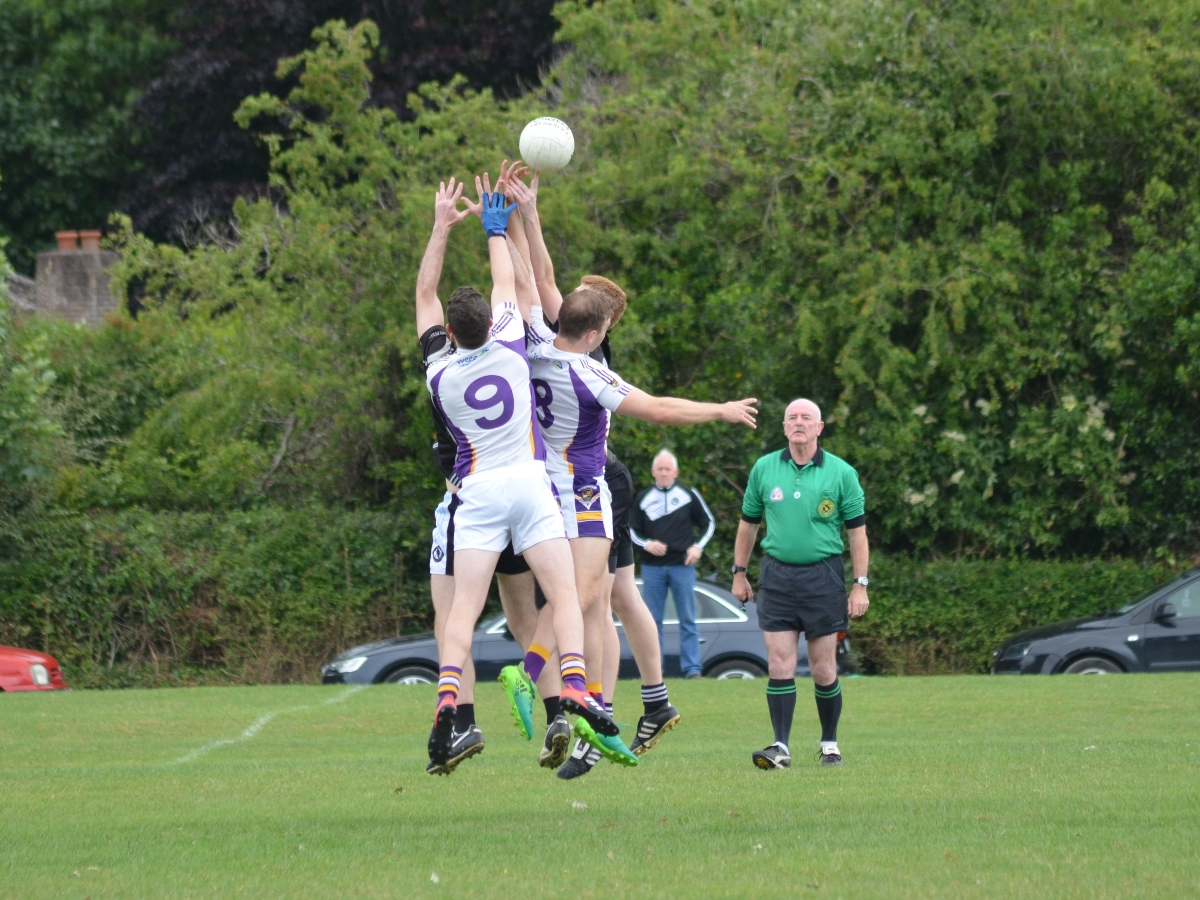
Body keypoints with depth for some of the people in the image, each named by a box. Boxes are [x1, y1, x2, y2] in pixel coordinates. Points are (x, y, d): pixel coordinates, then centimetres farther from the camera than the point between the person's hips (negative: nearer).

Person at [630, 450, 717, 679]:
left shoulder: (689, 495, 6)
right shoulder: (643, 499, 9)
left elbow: (709, 523, 11)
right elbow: (633, 530, 14)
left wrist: (698, 547, -4)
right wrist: (647, 544, -6)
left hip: (682, 565, -2)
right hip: (652, 566, 2)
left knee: (688, 620, -3)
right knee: (652, 620, 2)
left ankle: (692, 669, -3)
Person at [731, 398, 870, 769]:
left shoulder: (841, 473, 0)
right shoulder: (764, 469, 6)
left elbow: (857, 531, 2)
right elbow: (748, 523, 16)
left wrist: (860, 585, -3)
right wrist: (739, 573, 14)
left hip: (823, 576, -1)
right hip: (777, 576, 1)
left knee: (823, 669, 2)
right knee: (779, 664, -6)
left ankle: (829, 744, 16)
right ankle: (781, 747, -7)